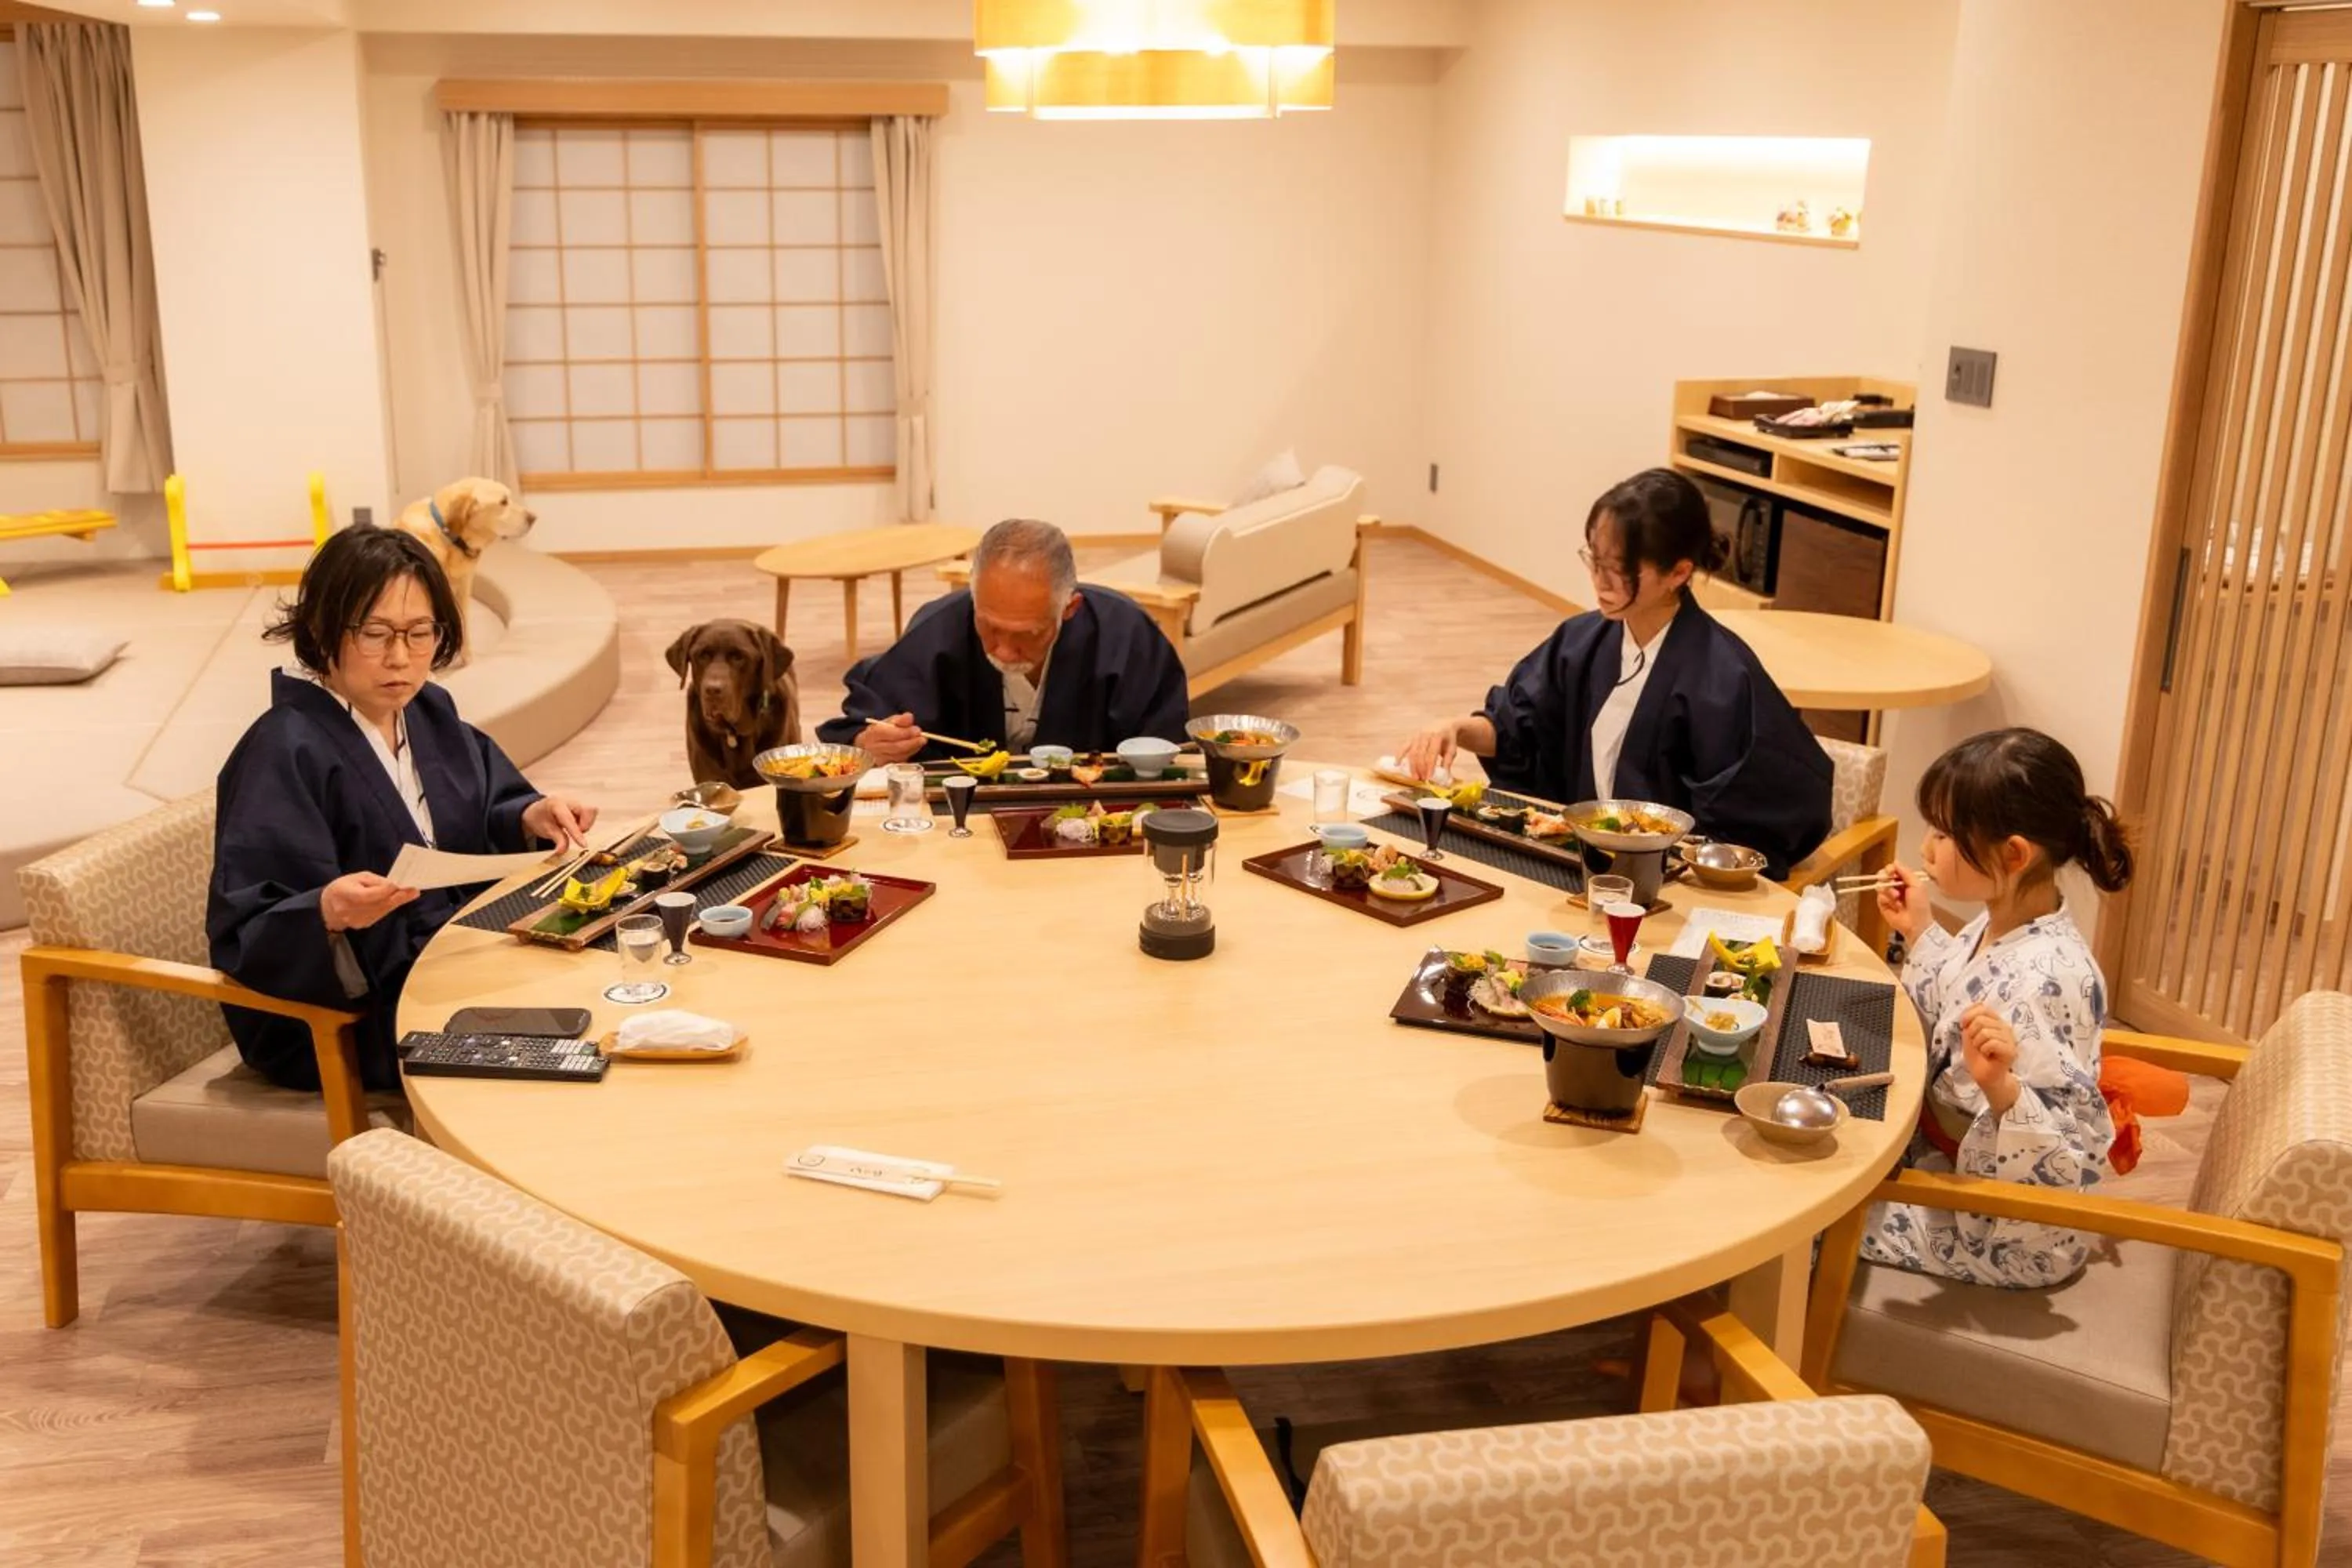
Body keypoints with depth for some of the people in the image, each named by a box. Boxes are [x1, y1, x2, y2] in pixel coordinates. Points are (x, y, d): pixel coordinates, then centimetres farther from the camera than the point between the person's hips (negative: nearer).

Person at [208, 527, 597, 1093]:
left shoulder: (430, 712, 5)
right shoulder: (284, 753, -19)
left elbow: (477, 824, 17)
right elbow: (245, 935, -23)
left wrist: (529, 820, -5)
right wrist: (327, 912, -42)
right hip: (347, 1017, -8)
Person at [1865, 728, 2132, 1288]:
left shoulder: (2047, 979, -31)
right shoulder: (2003, 925, -4)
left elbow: (2076, 1150, -29)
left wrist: (2001, 1086, -45)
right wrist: (1920, 931, 10)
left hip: (1999, 1235, -9)